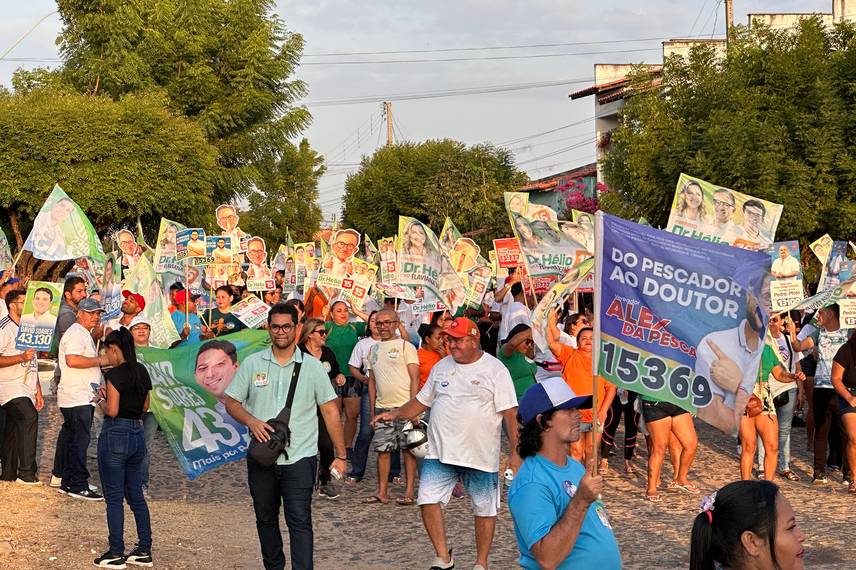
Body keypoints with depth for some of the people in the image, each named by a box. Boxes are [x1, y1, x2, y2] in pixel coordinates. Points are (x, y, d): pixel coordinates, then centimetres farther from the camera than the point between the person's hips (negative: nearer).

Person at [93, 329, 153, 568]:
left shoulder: (115, 374, -15)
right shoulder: (142, 371, 8)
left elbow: (112, 410, -18)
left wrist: (101, 402, 2)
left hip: (115, 434, -7)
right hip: (138, 434, 7)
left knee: (114, 497, 1)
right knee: (136, 495, 14)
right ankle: (144, 551, 16)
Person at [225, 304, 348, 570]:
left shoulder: (312, 366, 1)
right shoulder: (252, 364, 5)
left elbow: (330, 411, 2)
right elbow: (231, 402, 7)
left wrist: (340, 456, 0)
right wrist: (251, 421, -14)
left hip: (300, 458, -3)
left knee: (300, 522, -11)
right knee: (265, 518, 15)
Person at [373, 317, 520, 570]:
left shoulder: (495, 369, -6)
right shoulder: (441, 367, 10)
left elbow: (509, 413, -8)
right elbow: (422, 401, 18)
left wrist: (515, 452, -14)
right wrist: (395, 414, 1)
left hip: (481, 454, -3)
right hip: (440, 452, 4)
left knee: (484, 508, 7)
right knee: (428, 500, -8)